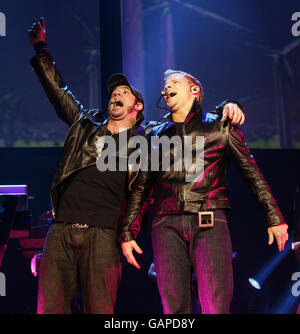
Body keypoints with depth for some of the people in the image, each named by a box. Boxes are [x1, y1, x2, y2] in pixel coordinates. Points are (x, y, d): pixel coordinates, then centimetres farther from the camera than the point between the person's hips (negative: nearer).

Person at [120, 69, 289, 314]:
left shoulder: (219, 127, 13)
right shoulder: (156, 136, 20)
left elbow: (252, 172, 11)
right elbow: (140, 188, 20)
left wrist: (275, 218, 4)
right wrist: (128, 233, 13)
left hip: (210, 223, -2)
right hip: (167, 226, 3)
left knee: (216, 306, -14)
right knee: (174, 307, -3)